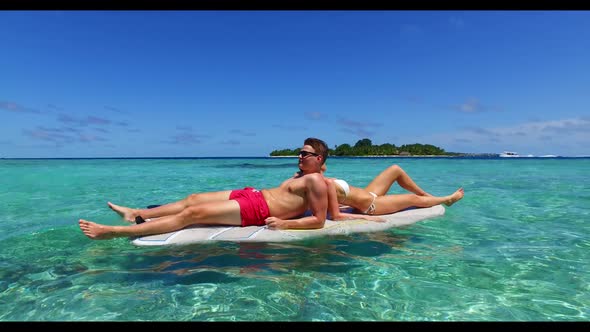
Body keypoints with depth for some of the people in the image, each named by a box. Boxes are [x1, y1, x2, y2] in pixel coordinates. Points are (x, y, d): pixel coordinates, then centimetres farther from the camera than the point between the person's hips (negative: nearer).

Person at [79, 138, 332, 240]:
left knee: (193, 214, -15)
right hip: (252, 194, 10)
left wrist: (285, 223, -25)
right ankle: (136, 213, 20)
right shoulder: (301, 175, 20)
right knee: (192, 199, 8)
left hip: (257, 209, -10)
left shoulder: (316, 181, -10)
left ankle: (112, 232, -11)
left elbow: (319, 221, -18)